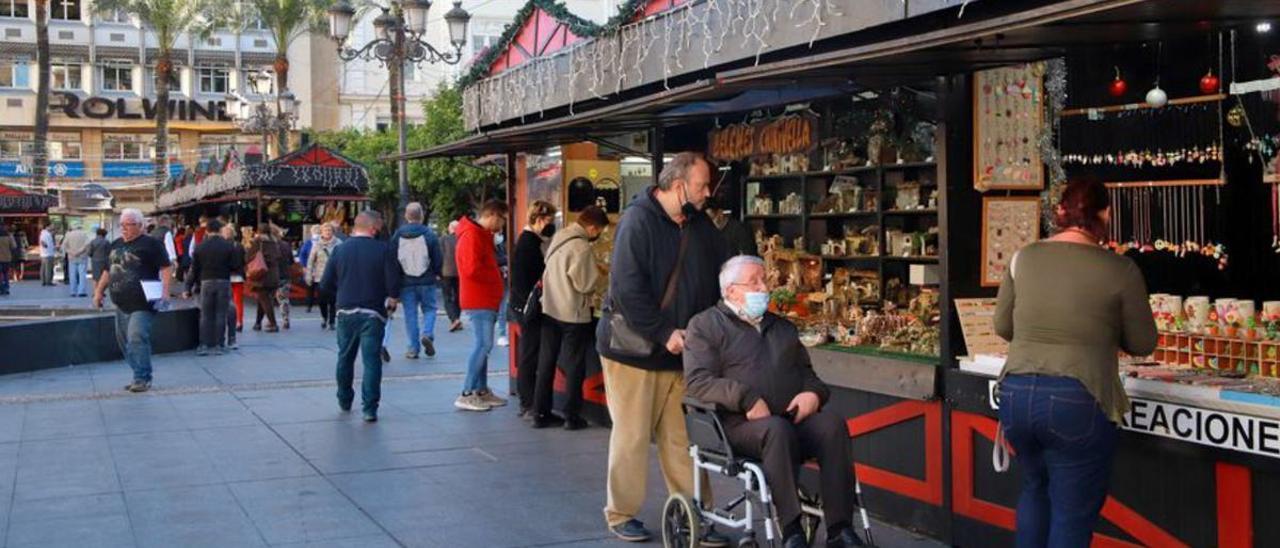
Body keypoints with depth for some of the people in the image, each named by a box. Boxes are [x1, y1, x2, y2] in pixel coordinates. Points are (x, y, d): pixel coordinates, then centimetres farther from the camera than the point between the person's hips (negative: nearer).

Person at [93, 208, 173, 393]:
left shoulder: (151, 244, -4)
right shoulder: (116, 245, 18)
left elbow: (166, 267, -9)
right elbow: (108, 271, 27)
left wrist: (165, 291, -19)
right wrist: (99, 291, 21)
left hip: (142, 303, -8)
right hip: (121, 303, 8)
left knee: (136, 338, -17)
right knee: (123, 340, 11)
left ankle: (142, 378, -11)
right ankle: (140, 376, 21)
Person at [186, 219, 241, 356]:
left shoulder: (199, 247, 1)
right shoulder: (229, 246, -3)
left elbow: (194, 269, 2)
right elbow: (236, 266, -4)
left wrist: (189, 287, 7)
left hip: (206, 283, 1)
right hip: (223, 282, -1)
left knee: (205, 315, 6)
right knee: (221, 314, 3)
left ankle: (204, 345, 2)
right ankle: (219, 345, 2)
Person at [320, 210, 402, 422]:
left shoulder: (340, 249, 1)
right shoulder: (383, 250, -8)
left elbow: (325, 285, 2)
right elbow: (394, 284, -12)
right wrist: (392, 301, 8)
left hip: (346, 311, 3)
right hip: (373, 313, -3)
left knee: (345, 357, 19)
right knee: (371, 359, -1)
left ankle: (344, 401, 32)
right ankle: (370, 408, -5)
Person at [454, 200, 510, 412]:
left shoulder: (483, 235, 17)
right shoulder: (471, 236, -16)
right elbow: (472, 269, -24)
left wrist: (497, 273, 4)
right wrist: (498, 276, -12)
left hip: (487, 300, 10)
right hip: (479, 301, -10)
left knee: (483, 345, 12)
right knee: (484, 344, -11)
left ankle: (482, 391, 18)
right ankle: (467, 394, -9)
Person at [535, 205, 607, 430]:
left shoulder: (557, 237, 5)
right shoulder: (582, 248, -21)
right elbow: (586, 285, -19)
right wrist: (597, 274, 1)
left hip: (550, 310, 7)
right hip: (573, 314, -7)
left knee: (546, 363, 12)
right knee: (574, 367, 5)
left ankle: (541, 413, 17)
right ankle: (572, 416, 10)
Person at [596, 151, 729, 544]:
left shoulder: (701, 226, 7)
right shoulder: (639, 221, -14)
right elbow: (627, 289, -20)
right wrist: (664, 333, -21)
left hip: (681, 350, 6)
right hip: (634, 347, -5)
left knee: (681, 437, 7)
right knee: (631, 436, 4)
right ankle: (621, 514, 19)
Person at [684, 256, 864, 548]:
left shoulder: (784, 327, 29)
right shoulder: (705, 325, 10)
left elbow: (807, 372, 30)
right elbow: (697, 381, -4)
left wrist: (813, 393, 4)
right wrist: (746, 399, -18)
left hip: (794, 419, 5)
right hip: (741, 424, -5)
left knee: (832, 423, -27)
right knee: (777, 429, -37)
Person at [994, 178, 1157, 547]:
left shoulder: (1024, 258, 5)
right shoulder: (1120, 269, -3)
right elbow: (1143, 344, 6)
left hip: (1017, 393, 4)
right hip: (1078, 402, -4)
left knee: (1035, 489, 28)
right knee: (1072, 516, 8)